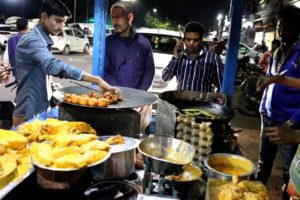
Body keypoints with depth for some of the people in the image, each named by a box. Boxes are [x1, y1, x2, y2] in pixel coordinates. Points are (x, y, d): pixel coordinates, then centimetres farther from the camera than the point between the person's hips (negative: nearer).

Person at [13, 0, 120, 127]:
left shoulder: (43, 41, 12)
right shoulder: (31, 40, -20)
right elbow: (53, 65, -36)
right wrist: (97, 80, -43)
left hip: (39, 109, 9)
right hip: (28, 112, -9)